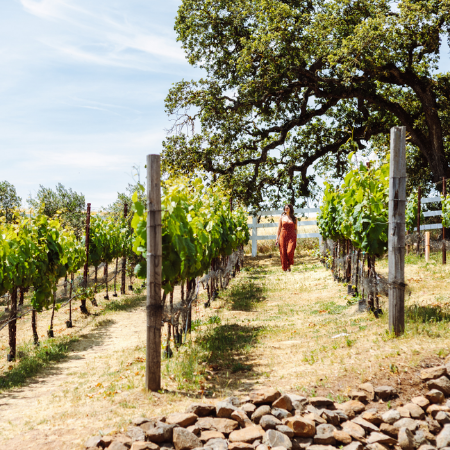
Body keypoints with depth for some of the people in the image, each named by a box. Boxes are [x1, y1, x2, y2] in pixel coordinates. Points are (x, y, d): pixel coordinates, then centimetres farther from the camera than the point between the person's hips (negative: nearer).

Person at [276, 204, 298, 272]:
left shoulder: (294, 218, 7)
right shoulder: (282, 217, 7)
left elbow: (295, 229, 10)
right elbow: (279, 229, 8)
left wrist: (296, 239, 5)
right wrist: (277, 238, 1)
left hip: (291, 236, -1)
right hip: (283, 236, 1)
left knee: (290, 252, -17)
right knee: (283, 253, -2)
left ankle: (289, 265, 8)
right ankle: (285, 268, 11)